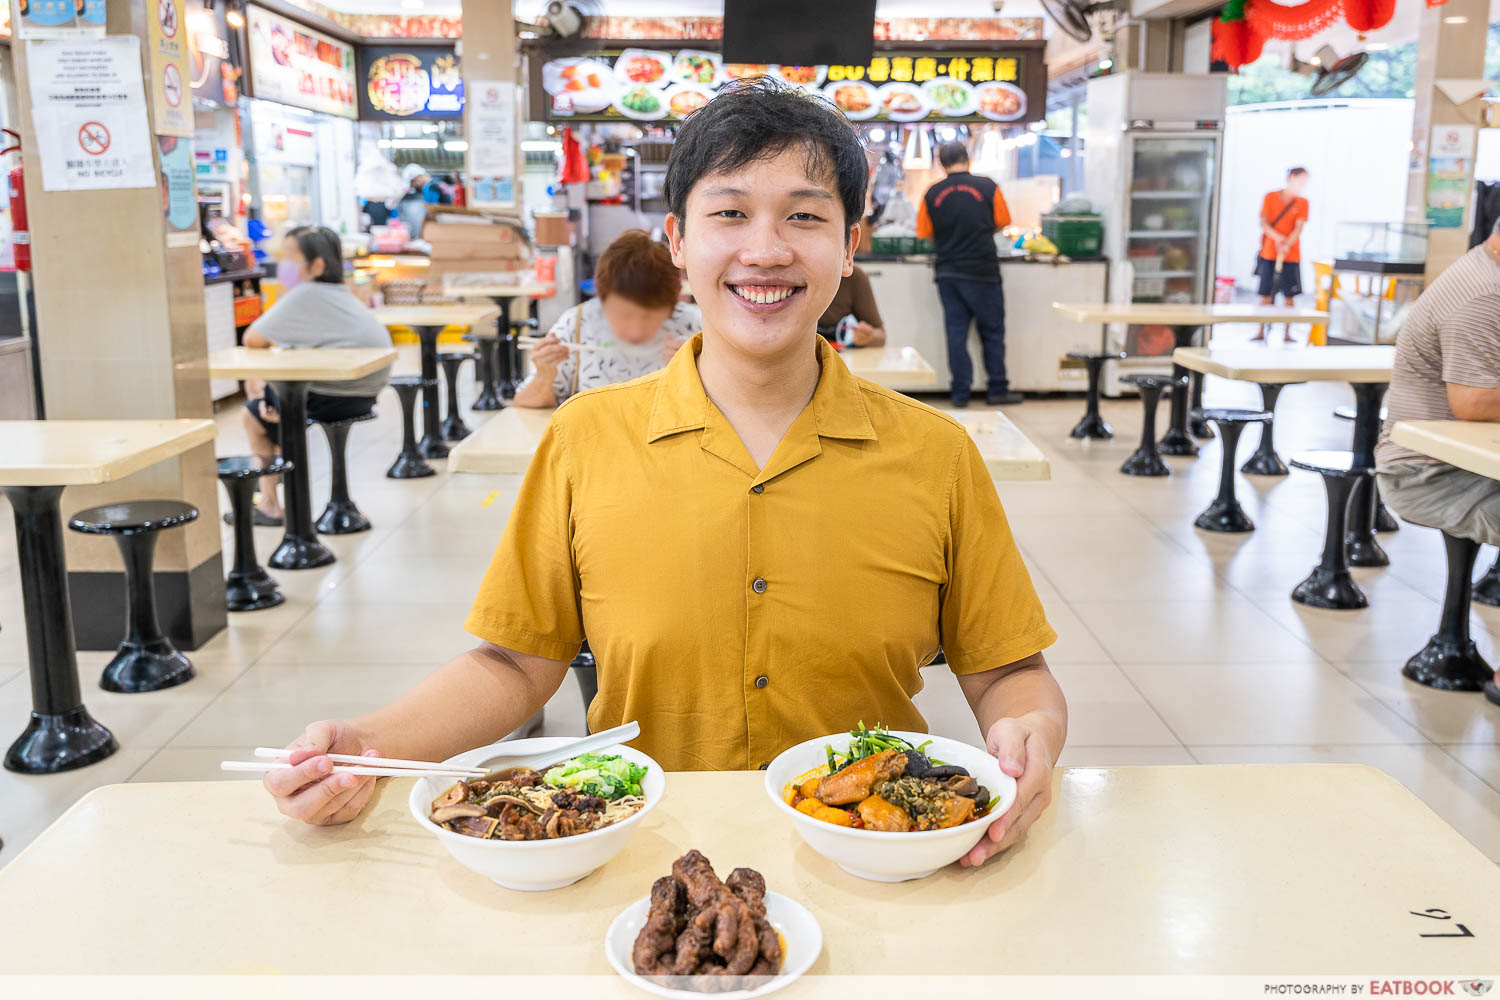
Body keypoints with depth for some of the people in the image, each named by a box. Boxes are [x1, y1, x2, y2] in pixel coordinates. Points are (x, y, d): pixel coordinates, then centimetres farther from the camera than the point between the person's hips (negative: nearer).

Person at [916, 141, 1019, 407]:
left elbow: (925, 233, 3)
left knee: (956, 332, 7)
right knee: (992, 331, 8)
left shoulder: (933, 194, -2)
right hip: (981, 271, -2)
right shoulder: (987, 186, -5)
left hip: (948, 272, 2)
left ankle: (961, 393, 7)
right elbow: (1002, 222, 3)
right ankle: (997, 390, 12)